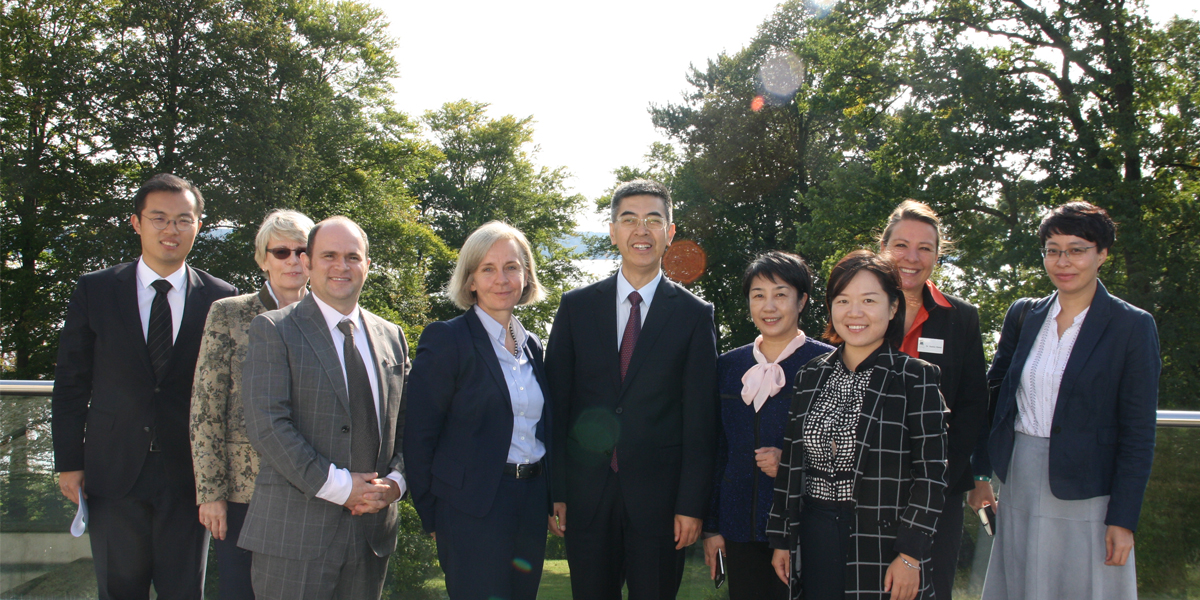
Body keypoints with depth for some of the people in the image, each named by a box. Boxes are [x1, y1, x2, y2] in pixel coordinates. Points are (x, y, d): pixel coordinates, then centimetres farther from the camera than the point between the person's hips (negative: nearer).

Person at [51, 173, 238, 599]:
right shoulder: (95, 291, 3)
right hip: (114, 473, 1)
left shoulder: (220, 299, 1)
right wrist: (69, 462, 1)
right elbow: (71, 384, 5)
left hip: (188, 477, 0)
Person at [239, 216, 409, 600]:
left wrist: (396, 481, -5)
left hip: (373, 533, 5)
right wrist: (339, 487, -16)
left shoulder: (392, 337, 13)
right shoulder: (273, 330, -2)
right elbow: (266, 425, -12)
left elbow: (407, 424, 14)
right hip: (294, 533, -4)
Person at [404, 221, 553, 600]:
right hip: (473, 510, -6)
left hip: (531, 507, 7)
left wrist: (548, 500, 12)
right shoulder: (446, 340, -8)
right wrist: (433, 517, -6)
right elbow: (419, 436, -9)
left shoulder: (531, 345, 12)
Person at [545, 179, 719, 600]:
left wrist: (691, 504, -6)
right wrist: (555, 491, 0)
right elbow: (556, 403, 4)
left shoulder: (694, 315, 0)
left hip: (658, 496, -1)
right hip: (587, 493, 2)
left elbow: (701, 420, -2)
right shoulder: (576, 307, 4)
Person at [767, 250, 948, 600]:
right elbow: (791, 462, 11)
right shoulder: (811, 375, 8)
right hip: (815, 537, 4)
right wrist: (781, 540, 9)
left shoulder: (916, 378, -5)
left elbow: (931, 473, -7)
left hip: (883, 542, -3)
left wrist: (910, 554, -12)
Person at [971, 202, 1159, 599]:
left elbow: (1138, 433, -7)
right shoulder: (1023, 315, 6)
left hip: (1085, 492, -4)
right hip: (1020, 489, 4)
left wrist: (1123, 519, -10)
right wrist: (979, 473, 6)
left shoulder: (1132, 326, -6)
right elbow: (993, 395, 11)